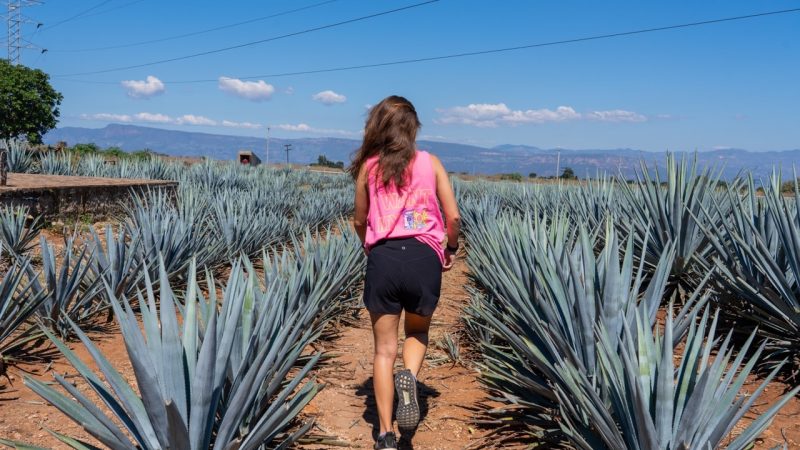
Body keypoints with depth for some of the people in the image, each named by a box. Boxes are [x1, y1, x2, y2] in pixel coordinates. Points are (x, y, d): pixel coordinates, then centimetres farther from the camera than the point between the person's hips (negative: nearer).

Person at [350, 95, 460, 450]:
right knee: (418, 332, 26)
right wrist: (451, 249, 24)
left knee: (384, 349, 11)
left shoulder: (368, 166, 9)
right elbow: (453, 217, 5)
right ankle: (409, 378, -6)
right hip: (424, 258, 0)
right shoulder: (430, 162, 9)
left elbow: (360, 221, 17)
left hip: (383, 258, 0)